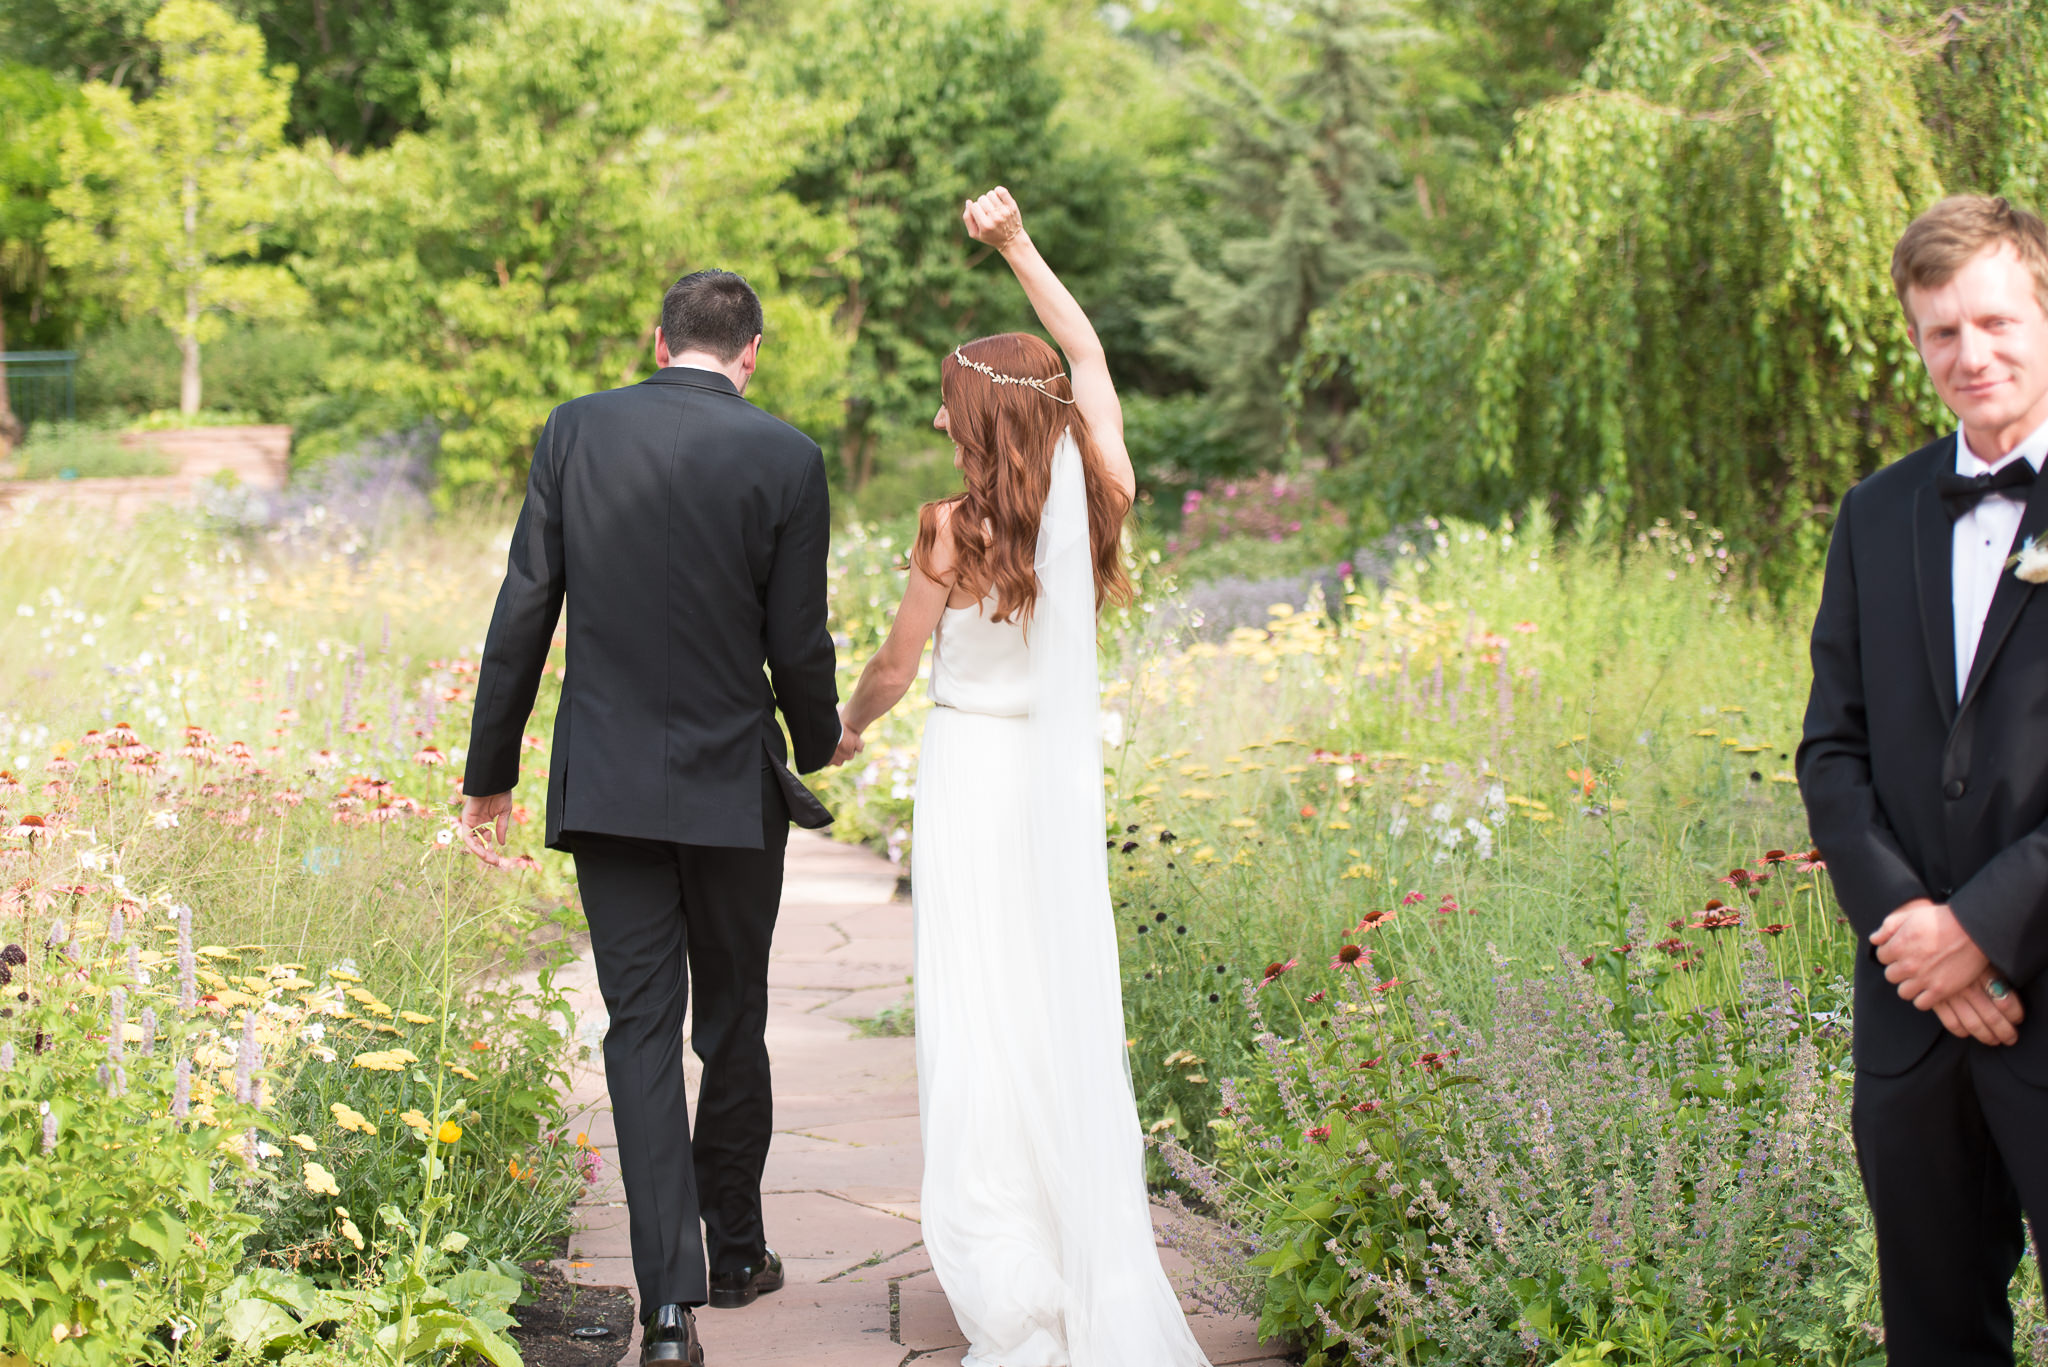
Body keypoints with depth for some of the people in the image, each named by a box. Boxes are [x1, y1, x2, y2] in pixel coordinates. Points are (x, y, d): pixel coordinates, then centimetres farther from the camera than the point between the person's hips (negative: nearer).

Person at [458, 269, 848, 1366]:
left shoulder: (575, 430, -2)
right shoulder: (786, 458, -7)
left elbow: (523, 611, -2)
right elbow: (796, 643, -5)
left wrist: (490, 772, 6)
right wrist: (818, 744, 16)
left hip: (604, 783, 1)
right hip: (732, 783, -1)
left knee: (642, 1029, 3)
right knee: (733, 1024, 16)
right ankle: (735, 1252, 30)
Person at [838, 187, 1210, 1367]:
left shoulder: (954, 529, -14)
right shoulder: (1094, 506, -2)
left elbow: (897, 668, -4)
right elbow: (1087, 354, 12)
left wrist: (844, 727, 17)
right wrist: (1018, 246, 14)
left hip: (975, 772, -5)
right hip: (1066, 779, 5)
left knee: (984, 1021, 1)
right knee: (1071, 1010, 13)